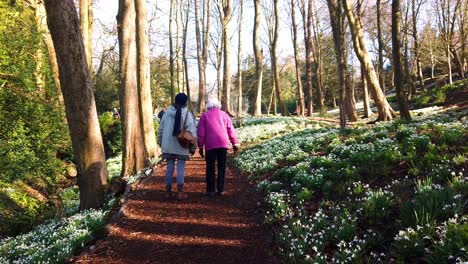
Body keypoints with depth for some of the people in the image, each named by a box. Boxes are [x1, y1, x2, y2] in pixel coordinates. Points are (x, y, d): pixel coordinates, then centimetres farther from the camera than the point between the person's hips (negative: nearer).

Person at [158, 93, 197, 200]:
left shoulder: (167, 113, 3)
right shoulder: (187, 114, -8)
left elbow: (161, 129, 9)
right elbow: (192, 132, -12)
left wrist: (160, 142, 20)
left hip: (168, 146, 3)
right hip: (182, 147, -3)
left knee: (169, 167, 11)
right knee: (181, 168, 3)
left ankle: (168, 191, 16)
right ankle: (180, 192, 3)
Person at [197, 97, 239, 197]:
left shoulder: (205, 115, 10)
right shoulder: (223, 114, 12)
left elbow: (201, 132, 4)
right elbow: (231, 130, 7)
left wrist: (200, 146, 9)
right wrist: (235, 143, 10)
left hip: (210, 145, -1)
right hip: (223, 144, 1)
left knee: (210, 168, 6)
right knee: (222, 167, 10)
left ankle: (210, 190, 6)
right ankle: (221, 189, 10)